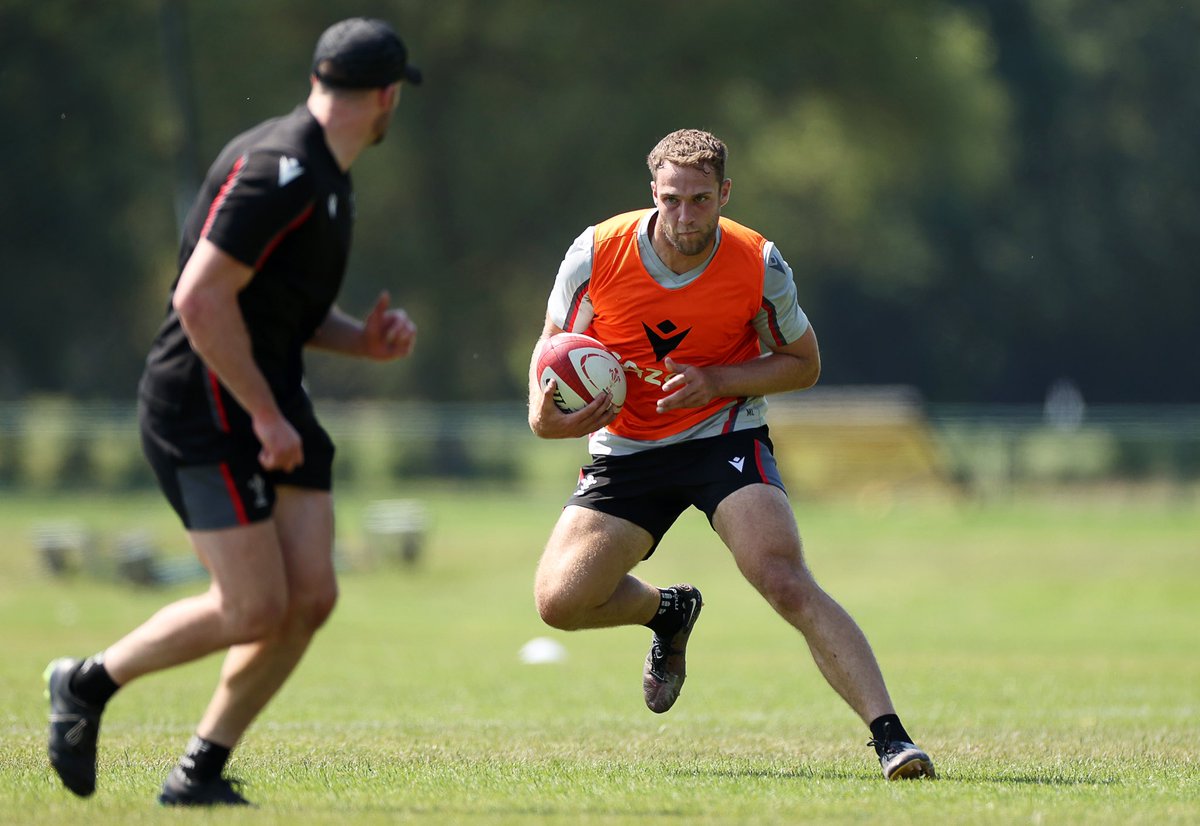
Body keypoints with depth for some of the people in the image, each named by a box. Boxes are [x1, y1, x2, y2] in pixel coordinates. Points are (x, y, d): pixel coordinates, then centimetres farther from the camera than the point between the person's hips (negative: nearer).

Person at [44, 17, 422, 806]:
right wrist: (265, 415, -20)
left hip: (269, 398, 10)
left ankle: (199, 772, 10)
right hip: (204, 406, -10)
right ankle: (88, 683, 9)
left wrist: (365, 339, 6)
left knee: (310, 597, 0)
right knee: (255, 609, -11)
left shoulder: (326, 179, 13)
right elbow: (201, 300, -24)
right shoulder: (280, 171, -19)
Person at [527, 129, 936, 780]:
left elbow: (803, 363, 0)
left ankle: (890, 736, -28)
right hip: (624, 449, 3)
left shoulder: (759, 266, -14)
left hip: (723, 438, -3)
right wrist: (543, 414, -19)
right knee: (559, 600, -10)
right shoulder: (599, 252, -13)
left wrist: (715, 380, -18)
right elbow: (554, 345, 3)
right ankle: (668, 612, 26)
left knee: (786, 581, -25)